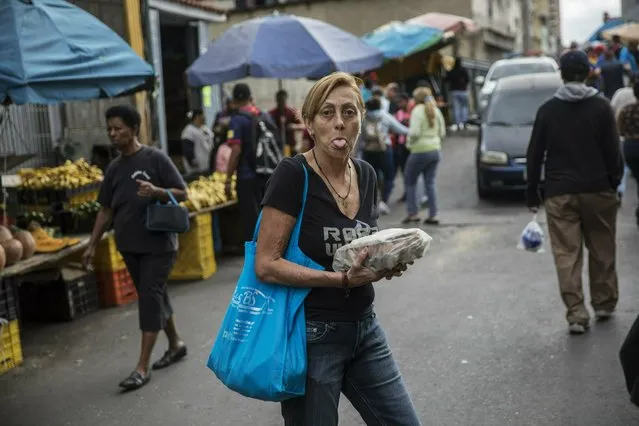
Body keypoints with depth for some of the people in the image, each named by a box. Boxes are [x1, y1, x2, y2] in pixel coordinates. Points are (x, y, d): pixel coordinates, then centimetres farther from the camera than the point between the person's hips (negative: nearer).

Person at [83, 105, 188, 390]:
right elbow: (106, 209, 14)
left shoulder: (155, 158, -9)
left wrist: (156, 191, -27)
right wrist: (92, 245, 12)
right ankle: (175, 345, 33)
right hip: (129, 245, 6)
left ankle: (142, 367, -4)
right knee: (153, 296, 15)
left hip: (158, 242, -6)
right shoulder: (114, 168, 9)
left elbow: (182, 193, -8)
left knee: (150, 297, -7)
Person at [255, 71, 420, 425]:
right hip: (311, 335, -6)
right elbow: (266, 265, -18)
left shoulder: (366, 174, 4)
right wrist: (344, 278, -23)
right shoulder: (293, 174, -16)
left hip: (365, 329, 7)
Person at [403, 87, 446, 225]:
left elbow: (414, 132, -21)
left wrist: (409, 143, -4)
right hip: (435, 150, 7)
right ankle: (433, 215, 7)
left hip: (420, 151, -7)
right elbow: (442, 132, 11)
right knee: (430, 183, 10)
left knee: (410, 181, 9)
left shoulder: (417, 111, -13)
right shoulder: (436, 110, 8)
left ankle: (412, 213, 7)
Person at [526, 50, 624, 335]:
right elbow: (613, 151, -2)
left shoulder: (547, 110, 1)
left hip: (560, 194, 0)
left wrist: (532, 193, 9)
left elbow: (534, 155, 2)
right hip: (597, 191, 0)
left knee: (567, 255, 1)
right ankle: (604, 305, 25)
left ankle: (576, 314, -4)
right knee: (602, 251, 15)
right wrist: (615, 183, 10)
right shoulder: (601, 107, -2)